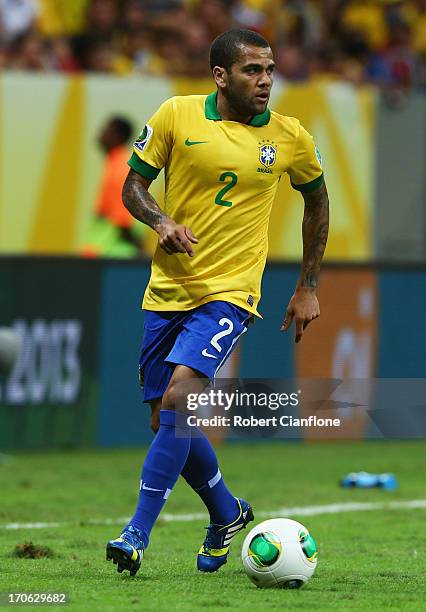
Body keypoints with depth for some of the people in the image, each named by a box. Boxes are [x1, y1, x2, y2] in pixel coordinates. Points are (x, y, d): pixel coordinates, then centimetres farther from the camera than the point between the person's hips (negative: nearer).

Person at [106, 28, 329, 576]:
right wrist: (162, 221, -17)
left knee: (178, 398, -23)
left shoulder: (291, 139, 0)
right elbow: (133, 185, 5)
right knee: (167, 421, 7)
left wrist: (308, 288, 16)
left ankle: (138, 533, -19)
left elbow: (316, 202, 17)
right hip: (167, 289, 3)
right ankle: (226, 512, 33)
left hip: (229, 290, -3)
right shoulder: (176, 116, -2)